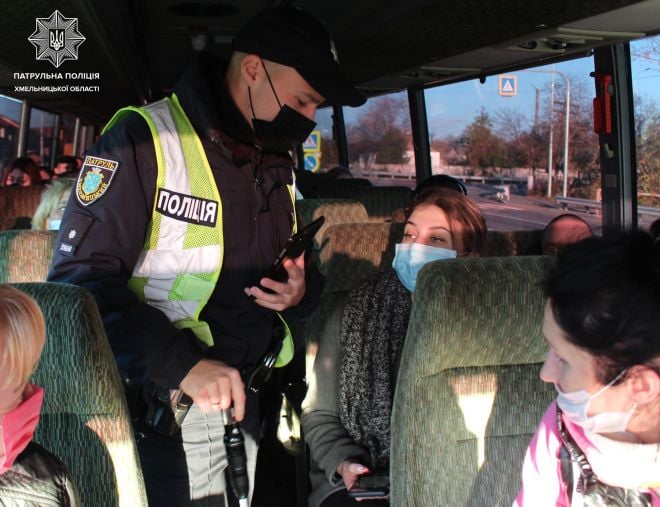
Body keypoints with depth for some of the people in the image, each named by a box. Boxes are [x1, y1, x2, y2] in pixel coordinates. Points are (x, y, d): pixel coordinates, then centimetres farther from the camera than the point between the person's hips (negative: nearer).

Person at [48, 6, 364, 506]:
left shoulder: (279, 161, 8)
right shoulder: (144, 141, -15)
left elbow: (299, 265, 19)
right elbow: (80, 280, -20)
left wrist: (302, 290, -6)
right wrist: (182, 365, -29)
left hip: (243, 407, 7)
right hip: (158, 417, -6)